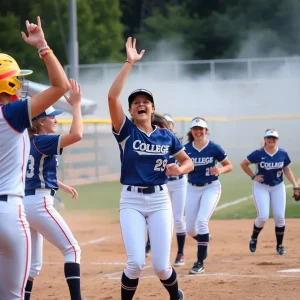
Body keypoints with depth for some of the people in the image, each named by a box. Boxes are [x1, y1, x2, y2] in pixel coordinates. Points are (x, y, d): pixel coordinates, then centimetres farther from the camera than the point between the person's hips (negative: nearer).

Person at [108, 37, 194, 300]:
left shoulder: (166, 136, 5)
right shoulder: (126, 131, -3)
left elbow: (189, 162, 14)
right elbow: (112, 96, -17)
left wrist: (178, 170, -10)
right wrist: (130, 63, -18)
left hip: (160, 200, 2)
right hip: (131, 201, -1)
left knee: (161, 266, -3)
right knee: (136, 262, -15)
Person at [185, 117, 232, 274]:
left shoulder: (214, 148, -10)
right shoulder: (186, 149, -4)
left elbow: (229, 166, -1)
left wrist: (220, 170, -22)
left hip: (211, 187, -3)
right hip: (192, 189, 3)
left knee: (202, 220, -21)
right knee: (190, 229, 5)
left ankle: (200, 262, -13)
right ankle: (204, 243, 41)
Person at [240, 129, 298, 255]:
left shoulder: (283, 154, -5)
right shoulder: (258, 154, -12)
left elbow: (287, 170, 5)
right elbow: (243, 164, 0)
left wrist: (295, 185, -4)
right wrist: (253, 176, -6)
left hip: (278, 187, 2)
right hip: (261, 187, -2)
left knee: (279, 217, -2)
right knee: (263, 217, -13)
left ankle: (279, 245, 13)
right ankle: (253, 239, 14)